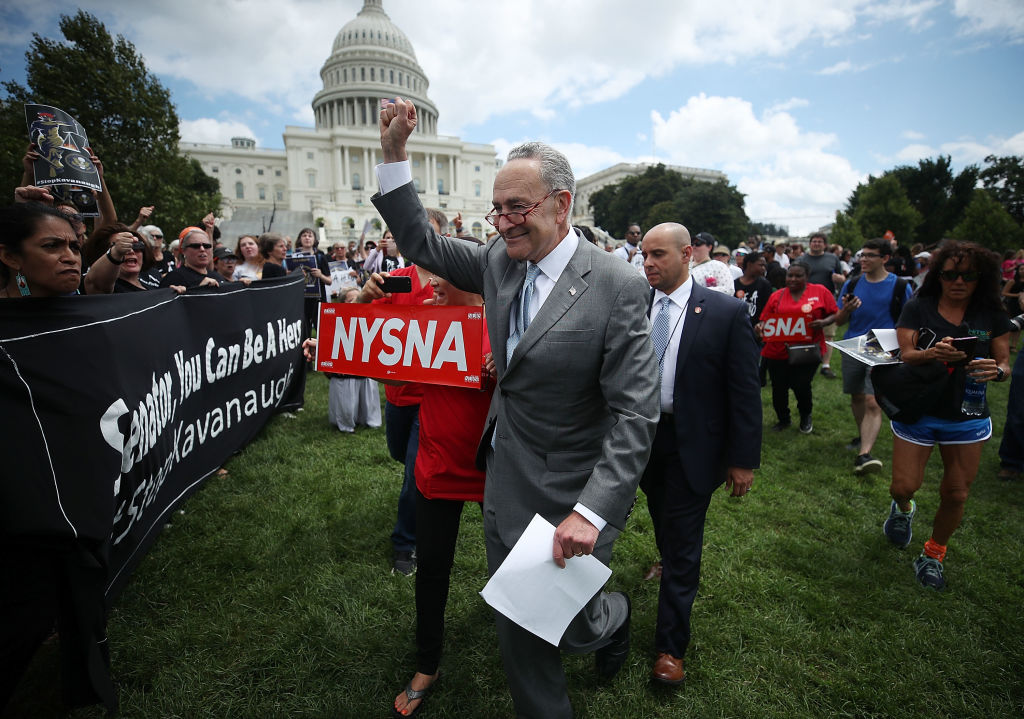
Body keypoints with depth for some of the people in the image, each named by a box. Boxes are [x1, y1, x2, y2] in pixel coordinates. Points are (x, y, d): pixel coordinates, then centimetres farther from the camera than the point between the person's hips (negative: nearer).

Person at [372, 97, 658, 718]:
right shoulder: (501, 262, -1)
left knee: (569, 623, 14)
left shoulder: (617, 286, -19)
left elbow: (635, 414, -20)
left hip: (570, 497, -5)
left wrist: (592, 512, -26)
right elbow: (422, 244, 10)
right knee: (516, 626, 20)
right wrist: (395, 153, 0)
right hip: (506, 486, 6)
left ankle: (614, 617, 50)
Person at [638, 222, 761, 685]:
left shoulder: (727, 312, -13)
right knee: (663, 527, 25)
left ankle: (670, 646, 22)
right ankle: (672, 567, 57)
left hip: (692, 444, -4)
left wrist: (743, 459, -10)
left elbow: (745, 391, -10)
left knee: (682, 544, 6)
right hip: (644, 438, 4)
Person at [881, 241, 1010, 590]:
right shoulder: (918, 307, -5)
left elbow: (1005, 363, 2)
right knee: (904, 487, -2)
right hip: (917, 412, -2)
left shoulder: (992, 315, 1)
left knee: (956, 495, 8)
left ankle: (934, 554, 31)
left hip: (967, 417, 2)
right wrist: (933, 354, -34)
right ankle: (903, 509, 37)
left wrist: (997, 371, -22)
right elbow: (905, 355, -12)